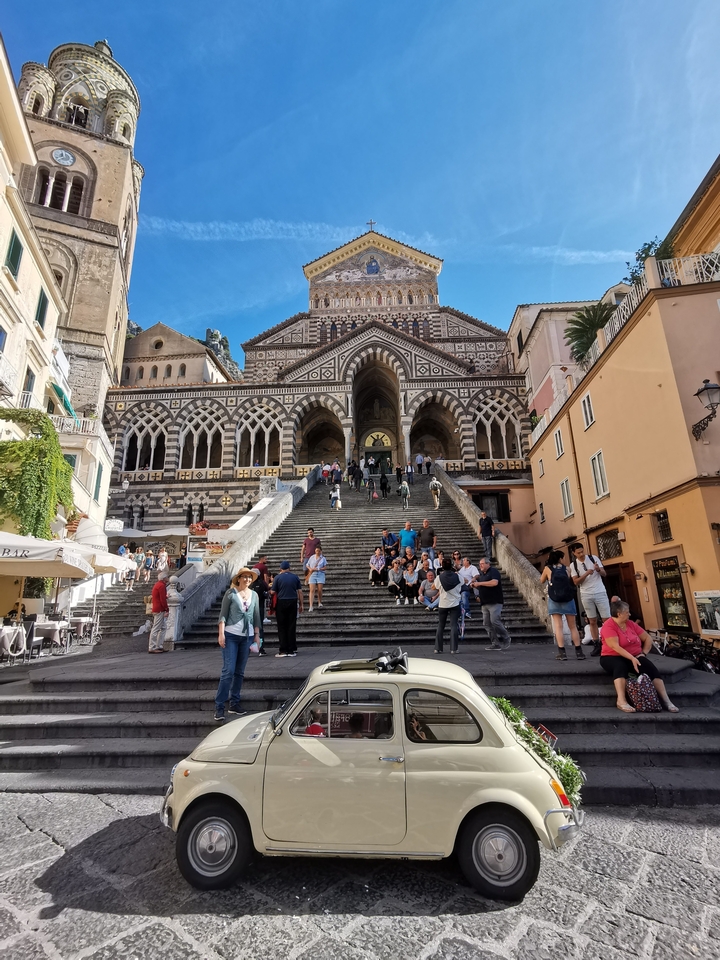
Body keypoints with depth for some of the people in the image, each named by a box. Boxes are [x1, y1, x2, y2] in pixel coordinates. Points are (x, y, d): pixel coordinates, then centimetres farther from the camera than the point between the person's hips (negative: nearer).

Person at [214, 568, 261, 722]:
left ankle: (234, 703, 22)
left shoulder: (254, 595, 8)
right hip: (231, 635, -4)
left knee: (240, 672, 11)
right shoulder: (231, 593, -4)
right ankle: (219, 706, 2)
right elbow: (223, 615, -5)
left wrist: (257, 635, 9)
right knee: (228, 671, -7)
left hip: (247, 637, 5)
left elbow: (256, 617, 12)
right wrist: (221, 634, -12)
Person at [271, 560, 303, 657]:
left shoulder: (277, 577, -3)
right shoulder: (295, 577, 4)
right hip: (293, 602, 2)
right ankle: (292, 650, 9)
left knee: (282, 627, 5)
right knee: (292, 627, 7)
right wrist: (301, 604, 10)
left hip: (281, 603, -2)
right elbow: (300, 592, 3)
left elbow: (273, 592, -4)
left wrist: (271, 586, 17)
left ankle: (283, 650, 4)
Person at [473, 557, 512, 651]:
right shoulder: (481, 574, 19)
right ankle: (496, 643, 9)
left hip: (495, 602, -8)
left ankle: (506, 639, 6)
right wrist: (474, 585, 7)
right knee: (487, 624, 4)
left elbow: (494, 582, -24)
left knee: (495, 621, -14)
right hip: (485, 603, 8)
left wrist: (480, 583, -18)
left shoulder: (494, 571, -7)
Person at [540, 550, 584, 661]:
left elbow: (542, 581, 15)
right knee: (572, 626, 10)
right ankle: (579, 651, 9)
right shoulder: (566, 568, 7)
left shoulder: (548, 568, 4)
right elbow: (571, 581, 15)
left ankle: (562, 652, -7)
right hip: (568, 599, 1)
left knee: (558, 626, -2)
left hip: (554, 600, -1)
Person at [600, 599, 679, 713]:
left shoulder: (630, 624, 6)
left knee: (650, 666, -22)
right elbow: (615, 647, -24)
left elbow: (648, 638, 13)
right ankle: (621, 701, -48)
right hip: (613, 657, -6)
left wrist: (643, 653, -2)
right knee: (621, 666, -38)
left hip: (634, 657, 6)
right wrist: (632, 658, -31)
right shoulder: (608, 626, -14)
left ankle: (665, 700, -26)